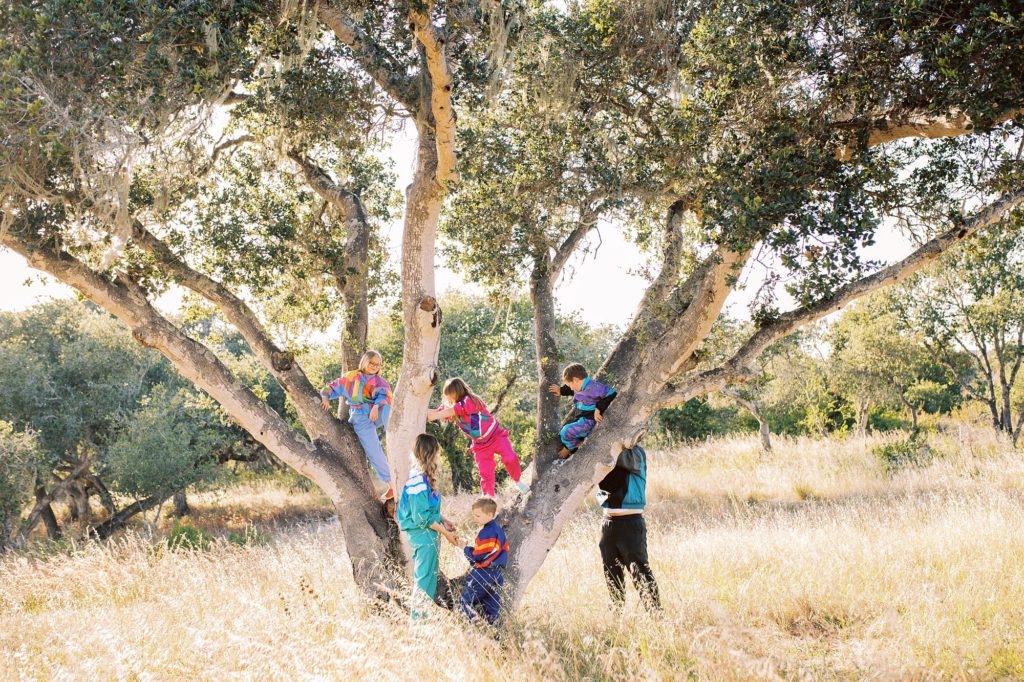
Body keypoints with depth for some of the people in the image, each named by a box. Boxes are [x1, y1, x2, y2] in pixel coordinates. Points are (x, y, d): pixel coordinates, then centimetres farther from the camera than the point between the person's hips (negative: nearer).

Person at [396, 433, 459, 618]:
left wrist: (444, 521, 11)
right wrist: (446, 533, -15)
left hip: (428, 534, 10)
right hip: (423, 535, -10)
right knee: (425, 578, -2)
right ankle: (418, 616, 6)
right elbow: (422, 517, -21)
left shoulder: (424, 477, 8)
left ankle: (420, 615, 26)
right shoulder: (419, 481, -22)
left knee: (426, 576, 17)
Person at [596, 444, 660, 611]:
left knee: (639, 570, -11)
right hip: (608, 521, 6)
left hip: (630, 521, -6)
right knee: (612, 572, 12)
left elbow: (625, 459, -25)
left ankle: (656, 612, -10)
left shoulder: (636, 453, -5)